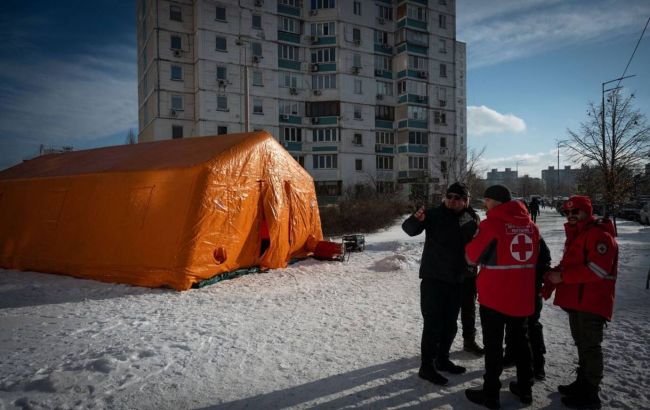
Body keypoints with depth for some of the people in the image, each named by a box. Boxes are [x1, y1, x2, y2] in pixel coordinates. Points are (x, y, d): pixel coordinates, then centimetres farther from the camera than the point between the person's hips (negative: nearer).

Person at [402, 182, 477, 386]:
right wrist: (416, 219, -42)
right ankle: (426, 366, 9)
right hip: (433, 279, -6)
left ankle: (442, 359, 34)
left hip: (455, 280, 6)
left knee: (450, 324, 16)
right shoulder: (434, 214, -9)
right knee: (433, 324, -4)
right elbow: (409, 229, -21)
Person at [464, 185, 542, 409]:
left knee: (493, 344, 5)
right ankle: (525, 388, 32)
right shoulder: (530, 225, 2)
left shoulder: (491, 224, -16)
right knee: (520, 340, 20)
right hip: (523, 296, 6)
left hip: (494, 296, -6)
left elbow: (471, 257, -9)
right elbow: (534, 258, 13)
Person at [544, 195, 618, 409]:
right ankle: (582, 383, 32)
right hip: (575, 300, 10)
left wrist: (562, 277, -21)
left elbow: (598, 269, -24)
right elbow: (568, 263, 22)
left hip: (591, 302, -9)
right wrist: (553, 276, 5)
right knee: (582, 343, 19)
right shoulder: (575, 235, 17)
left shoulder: (599, 234, -14)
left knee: (589, 346, 0)